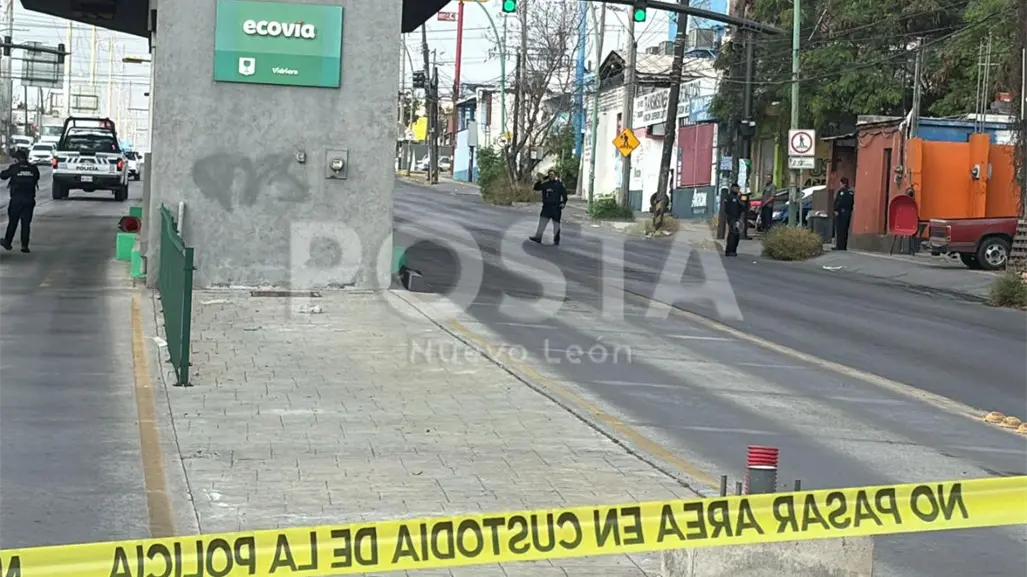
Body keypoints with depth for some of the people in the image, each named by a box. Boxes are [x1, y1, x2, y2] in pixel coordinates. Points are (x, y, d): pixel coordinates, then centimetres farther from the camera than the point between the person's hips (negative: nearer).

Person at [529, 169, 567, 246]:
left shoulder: (559, 184, -3)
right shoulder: (545, 184, 8)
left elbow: (564, 193, -4)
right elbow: (536, 188, 8)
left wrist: (564, 202, -16)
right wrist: (539, 181, -7)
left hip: (556, 207, -4)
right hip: (546, 206, 4)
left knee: (556, 224, 5)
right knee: (542, 221, -2)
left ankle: (556, 240, 12)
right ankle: (538, 237, 0)